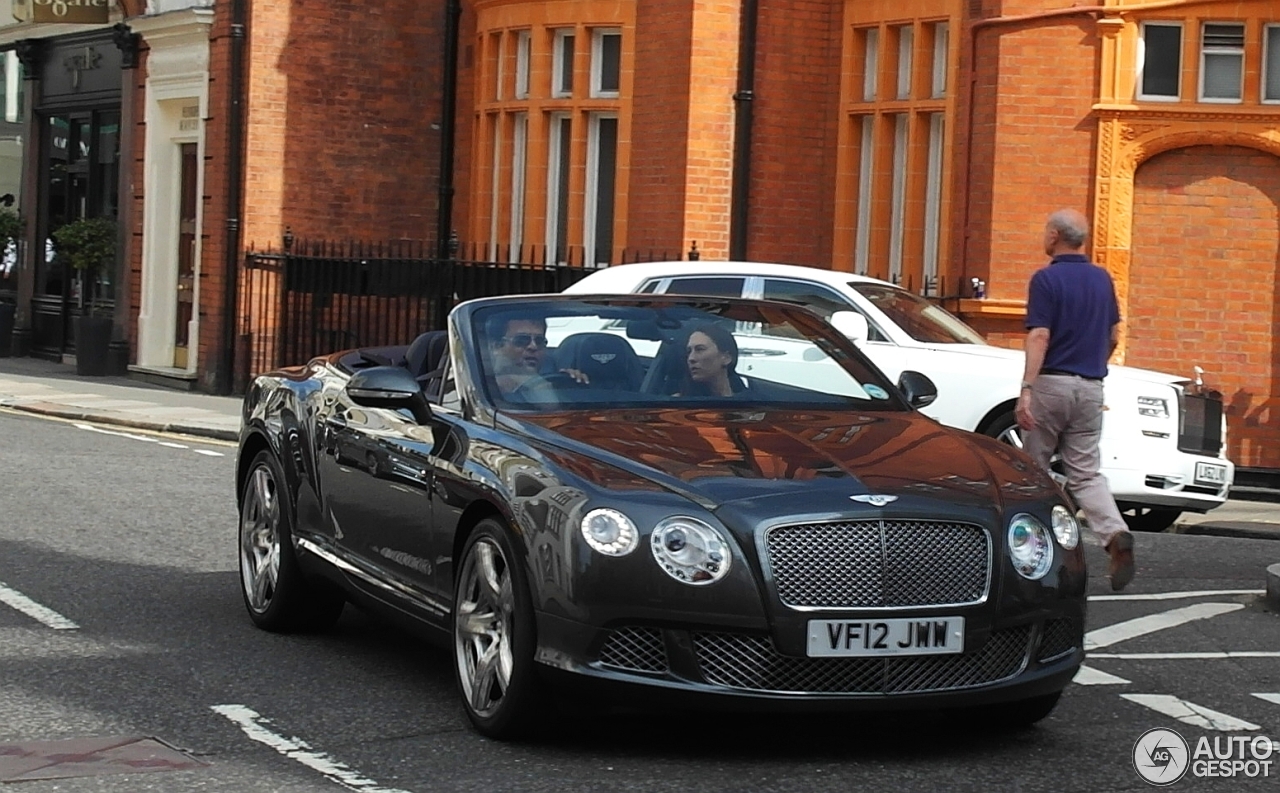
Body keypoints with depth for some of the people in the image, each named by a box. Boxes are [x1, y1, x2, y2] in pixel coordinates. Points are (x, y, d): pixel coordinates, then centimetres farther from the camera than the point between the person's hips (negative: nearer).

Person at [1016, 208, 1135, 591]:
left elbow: (1039, 336, -18)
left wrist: (1026, 389, -23)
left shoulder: (1047, 279, -9)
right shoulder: (1102, 279, 10)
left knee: (1034, 467, 8)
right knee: (1086, 472, 4)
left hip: (1052, 383, -5)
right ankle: (1116, 535, -18)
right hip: (1091, 387, 5)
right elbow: (1113, 336, 16)